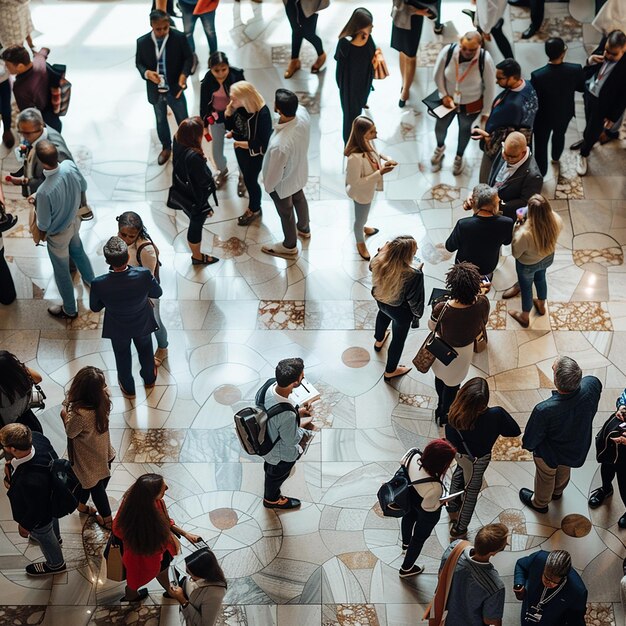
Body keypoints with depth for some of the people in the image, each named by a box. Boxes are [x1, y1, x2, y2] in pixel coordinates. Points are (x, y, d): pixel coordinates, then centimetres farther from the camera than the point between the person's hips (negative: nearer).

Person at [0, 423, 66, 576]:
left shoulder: (30, 482, -50)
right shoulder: (36, 438, -33)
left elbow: (36, 510, -29)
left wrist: (24, 526, -9)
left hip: (39, 518, -6)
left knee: (44, 537, 28)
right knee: (52, 519, 39)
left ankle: (56, 564, 59)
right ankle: (56, 537, 72)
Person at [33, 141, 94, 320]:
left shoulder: (44, 192, -43)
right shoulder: (69, 165, -26)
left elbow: (44, 224, -25)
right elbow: (84, 187, -4)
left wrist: (41, 232, -2)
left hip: (58, 234, -6)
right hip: (74, 221, 6)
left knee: (61, 271, 19)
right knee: (78, 251, 37)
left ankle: (69, 310, 42)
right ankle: (91, 280, 64)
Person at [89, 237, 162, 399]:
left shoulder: (99, 284, -37)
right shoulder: (144, 275, -37)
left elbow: (95, 307, -15)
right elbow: (157, 293, -15)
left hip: (118, 328, -1)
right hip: (143, 324, 1)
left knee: (122, 356, 30)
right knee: (145, 350, 33)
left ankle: (128, 388, 54)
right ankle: (149, 379, 60)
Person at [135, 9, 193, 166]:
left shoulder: (179, 37, -17)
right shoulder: (142, 42, -13)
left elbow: (189, 57, -6)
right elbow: (138, 62, 0)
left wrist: (184, 74, -24)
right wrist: (147, 73, -22)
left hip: (175, 89, -2)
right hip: (155, 91, 2)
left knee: (183, 121, 14)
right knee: (161, 121, 22)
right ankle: (166, 148, 44)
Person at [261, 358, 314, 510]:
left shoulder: (269, 386, -26)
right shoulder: (287, 416, -47)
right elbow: (292, 441, -27)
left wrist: (296, 412, -1)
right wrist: (302, 424, -11)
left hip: (264, 442, 6)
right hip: (281, 454, -6)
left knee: (270, 468, 37)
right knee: (277, 475, 28)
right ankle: (272, 499, 59)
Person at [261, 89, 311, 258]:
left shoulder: (279, 144, -47)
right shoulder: (302, 113, -31)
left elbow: (275, 171, -28)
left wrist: (268, 186, -8)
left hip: (284, 181, -6)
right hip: (300, 171, 6)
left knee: (286, 213, 23)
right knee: (299, 198, 35)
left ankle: (290, 246, 51)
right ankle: (304, 228, 64)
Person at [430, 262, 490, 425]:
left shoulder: (441, 309, -40)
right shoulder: (482, 303, -34)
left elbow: (432, 327, -15)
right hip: (465, 350, 1)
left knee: (441, 376, 33)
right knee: (453, 382, 29)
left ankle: (441, 406, 61)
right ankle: (444, 415, 53)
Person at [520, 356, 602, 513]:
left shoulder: (544, 410, -46)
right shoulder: (591, 385, -36)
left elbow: (529, 442, -26)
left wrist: (525, 444, -5)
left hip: (549, 455, -4)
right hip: (577, 449, 4)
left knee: (545, 478, 30)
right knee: (564, 471, 37)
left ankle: (540, 503, 59)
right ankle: (557, 492, 67)